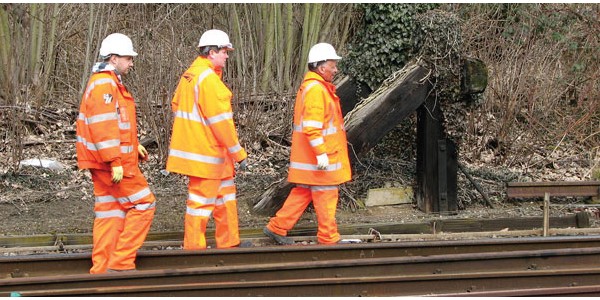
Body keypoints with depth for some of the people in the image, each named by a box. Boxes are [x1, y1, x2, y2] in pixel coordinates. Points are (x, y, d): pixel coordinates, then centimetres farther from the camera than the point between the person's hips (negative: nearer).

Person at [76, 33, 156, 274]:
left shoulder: (110, 83, 20)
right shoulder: (104, 84, -15)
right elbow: (103, 127, -23)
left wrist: (133, 145, 20)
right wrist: (115, 161, -25)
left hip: (103, 163, 11)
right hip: (111, 161, -11)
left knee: (110, 211, 11)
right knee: (143, 204, -5)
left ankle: (101, 268, 14)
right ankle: (121, 262, -5)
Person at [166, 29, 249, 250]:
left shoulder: (189, 74, 11)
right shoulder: (208, 78, -19)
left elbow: (176, 104, 21)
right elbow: (220, 120, -21)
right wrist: (239, 153, -15)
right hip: (205, 151, -10)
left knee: (225, 193, 19)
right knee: (202, 199, -2)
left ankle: (229, 242, 26)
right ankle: (194, 247, 6)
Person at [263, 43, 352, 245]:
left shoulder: (312, 86, 17)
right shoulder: (316, 89, -18)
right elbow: (312, 127, -25)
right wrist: (321, 153, -25)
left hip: (310, 157, 10)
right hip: (319, 159, -10)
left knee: (303, 193, 15)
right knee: (325, 195, -1)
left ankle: (277, 228, 20)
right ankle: (329, 239, 7)